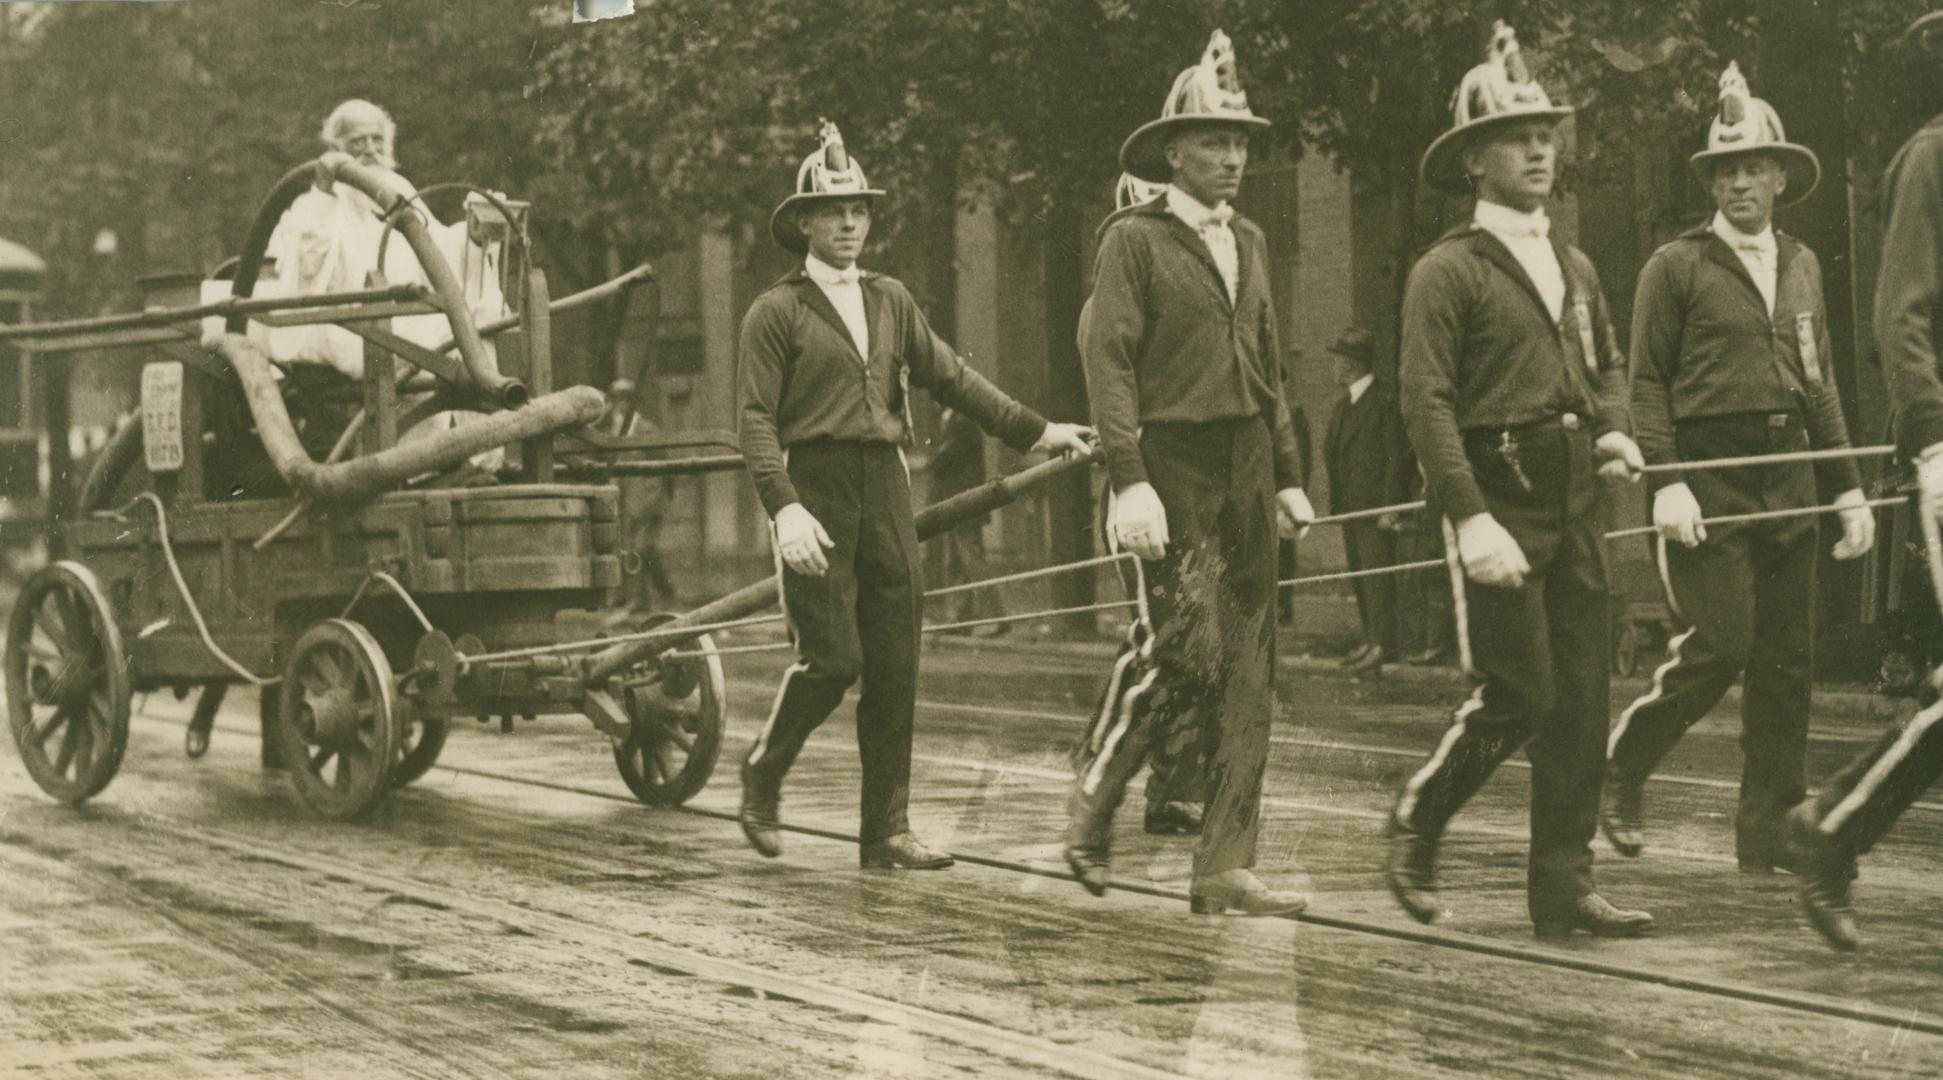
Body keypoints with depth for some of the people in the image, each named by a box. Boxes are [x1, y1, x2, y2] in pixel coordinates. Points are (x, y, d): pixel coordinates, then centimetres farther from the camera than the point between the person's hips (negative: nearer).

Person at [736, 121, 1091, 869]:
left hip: (884, 487, 5)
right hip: (813, 490, -5)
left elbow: (950, 377, 16)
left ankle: (886, 832, 7)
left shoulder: (890, 300, 17)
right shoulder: (777, 312, 0)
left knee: (895, 669, 2)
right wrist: (784, 508, -20)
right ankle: (763, 772, 16)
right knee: (830, 658, -11)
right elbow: (757, 420, -7)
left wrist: (1030, 430, 7)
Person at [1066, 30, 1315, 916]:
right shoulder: (1135, 241, -5)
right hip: (1172, 470, -7)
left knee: (1247, 673, 2)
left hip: (1245, 473, 7)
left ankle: (1225, 869, 5)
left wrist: (1288, 476, 16)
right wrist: (1129, 482, -20)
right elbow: (1108, 365, -11)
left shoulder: (1248, 242, 17)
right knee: (1188, 654, -14)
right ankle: (1096, 796, 11)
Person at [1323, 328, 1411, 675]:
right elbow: (1331, 449, 25)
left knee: (1377, 573, -11)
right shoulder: (1343, 402, 17)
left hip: (1376, 504, -9)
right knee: (1359, 573, 11)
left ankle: (1383, 646, -11)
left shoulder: (1385, 400, -11)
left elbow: (1397, 457, -14)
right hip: (1350, 504, 9)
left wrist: (1390, 506, -17)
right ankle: (1371, 641, 17)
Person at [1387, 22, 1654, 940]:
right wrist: (1471, 517, -22)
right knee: (1517, 695, -10)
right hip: (1499, 497, -7)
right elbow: (1427, 404, -13)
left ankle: (1563, 888, 10)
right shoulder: (1448, 271, -6)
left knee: (1580, 700, 4)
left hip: (1574, 502, 7)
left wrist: (1611, 426, 7)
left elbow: (1607, 361, 30)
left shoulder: (1574, 267, 17)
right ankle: (1416, 825, 13)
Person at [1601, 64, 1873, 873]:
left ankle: (1767, 836, 9)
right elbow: (1647, 381, -5)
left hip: (1787, 477, 6)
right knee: (1720, 644, -13)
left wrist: (1848, 487, 12)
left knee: (1788, 662, 3)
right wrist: (1665, 482, -16)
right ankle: (1623, 768, 10)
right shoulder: (1677, 266, -1)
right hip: (1709, 476, -6)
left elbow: (1820, 384, 19)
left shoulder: (1801, 266, 16)